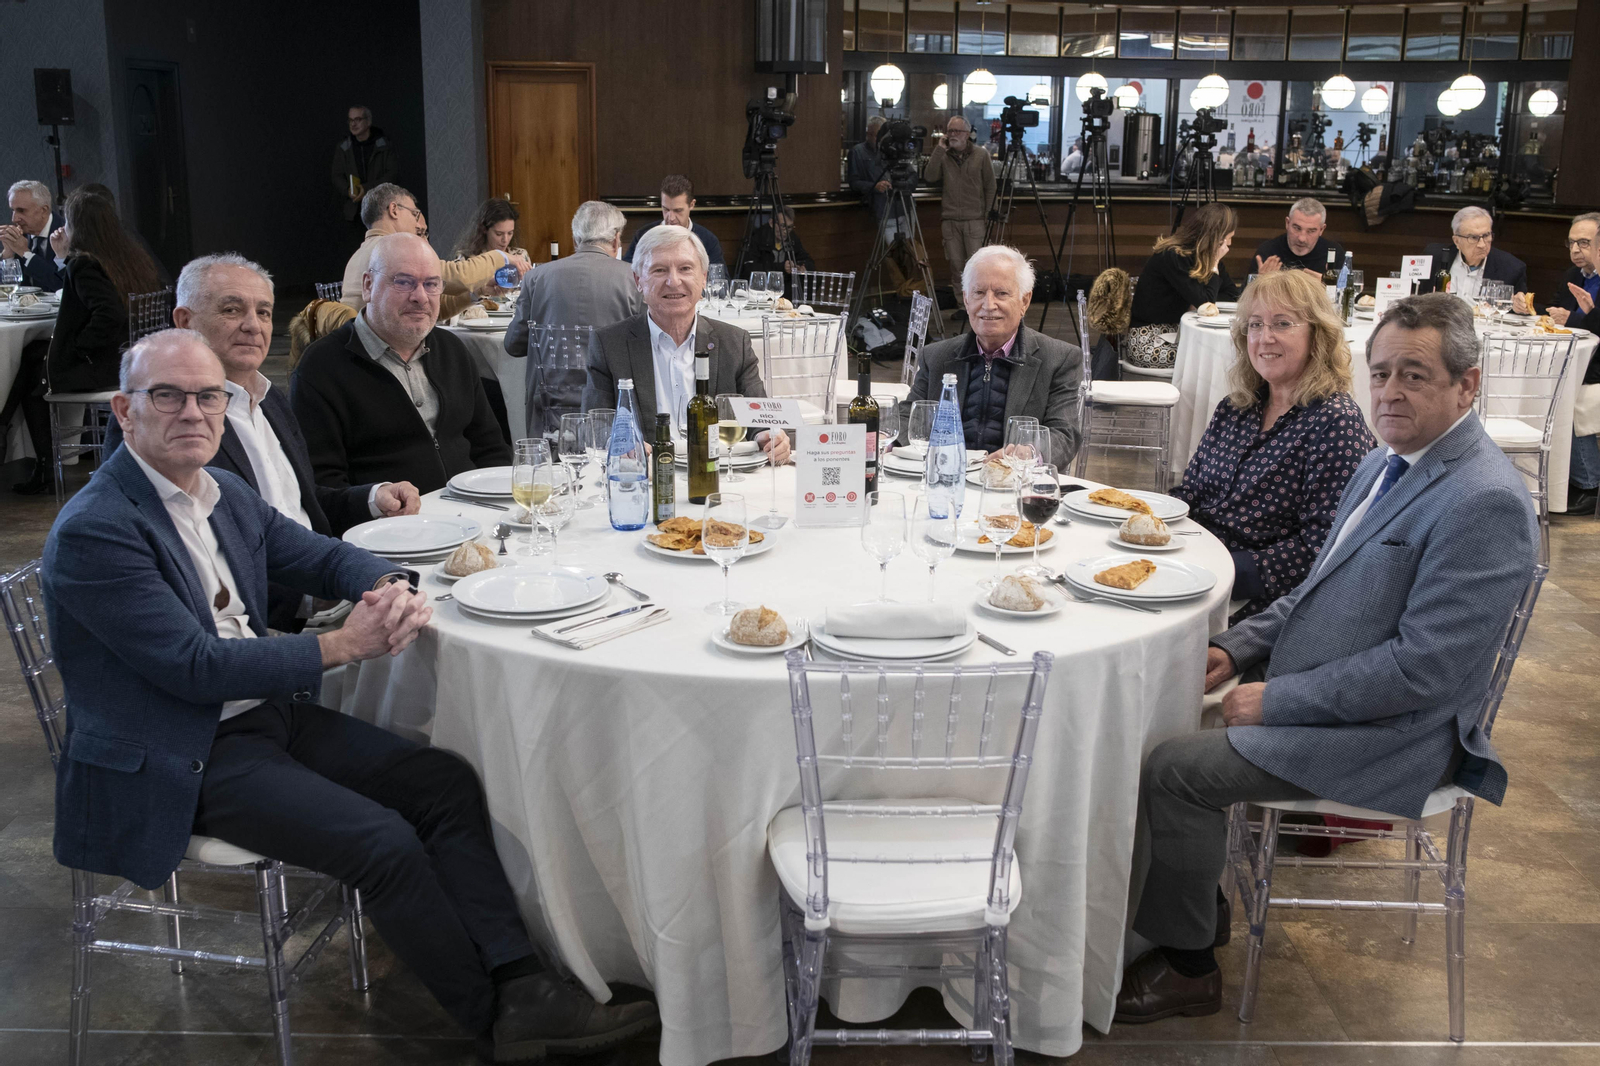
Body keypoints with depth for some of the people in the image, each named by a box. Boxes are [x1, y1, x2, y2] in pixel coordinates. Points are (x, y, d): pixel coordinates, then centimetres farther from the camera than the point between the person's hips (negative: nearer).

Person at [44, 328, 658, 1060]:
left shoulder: (224, 494, 8)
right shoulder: (93, 531, -17)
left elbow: (323, 557, 16)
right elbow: (197, 668, -21)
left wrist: (393, 587, -8)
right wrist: (342, 646, -20)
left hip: (268, 712, 8)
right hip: (179, 761, -8)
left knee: (445, 780, -7)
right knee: (383, 841, -22)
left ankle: (521, 990, -8)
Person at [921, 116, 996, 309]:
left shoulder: (981, 154, 3)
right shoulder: (943, 156, 8)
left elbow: (990, 186, 5)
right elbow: (929, 177, -8)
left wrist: (989, 213, -1)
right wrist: (940, 149, -9)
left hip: (974, 219, -2)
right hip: (949, 219, 2)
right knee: (956, 264, 3)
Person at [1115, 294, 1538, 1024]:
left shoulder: (1485, 502, -21)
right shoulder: (1388, 464, 10)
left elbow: (1424, 668, -24)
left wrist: (1278, 700, -19)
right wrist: (1237, 648, 3)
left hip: (1385, 732, -9)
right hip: (1310, 692, 10)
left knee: (1174, 769, -18)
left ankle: (1187, 967, 2)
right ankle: (1190, 911, 18)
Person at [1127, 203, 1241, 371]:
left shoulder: (1202, 256, 7)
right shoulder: (1172, 258, -19)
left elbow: (1233, 295, 5)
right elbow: (1205, 301, -21)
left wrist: (1197, 305, -12)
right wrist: (1214, 264, -12)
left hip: (1172, 333, 8)